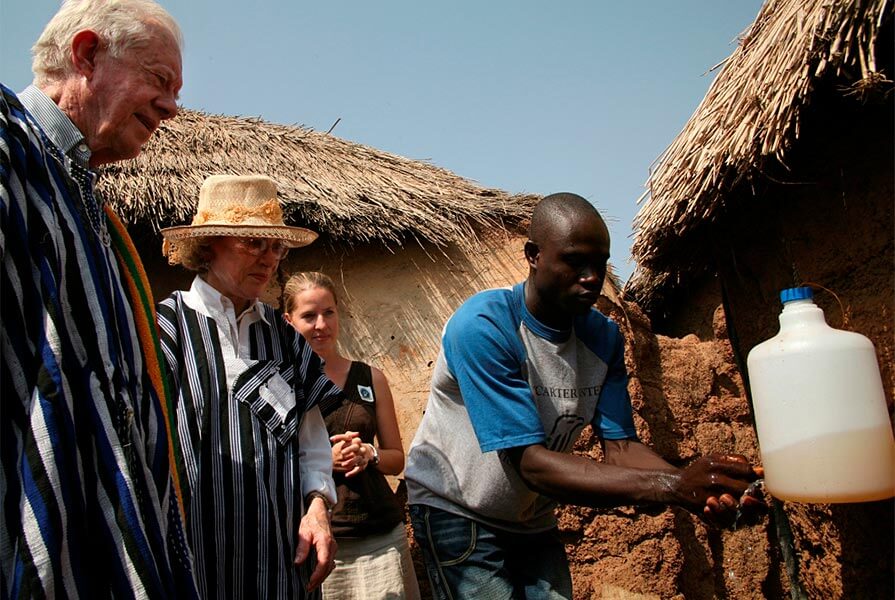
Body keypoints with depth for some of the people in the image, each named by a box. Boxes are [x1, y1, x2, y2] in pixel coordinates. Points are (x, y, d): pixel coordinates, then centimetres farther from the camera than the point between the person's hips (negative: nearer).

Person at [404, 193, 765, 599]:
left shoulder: (604, 336, -6)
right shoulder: (482, 326, -27)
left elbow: (620, 444, -9)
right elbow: (531, 463, -31)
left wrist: (696, 489, -31)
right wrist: (673, 486, -39)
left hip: (533, 520, 5)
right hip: (456, 510, -5)